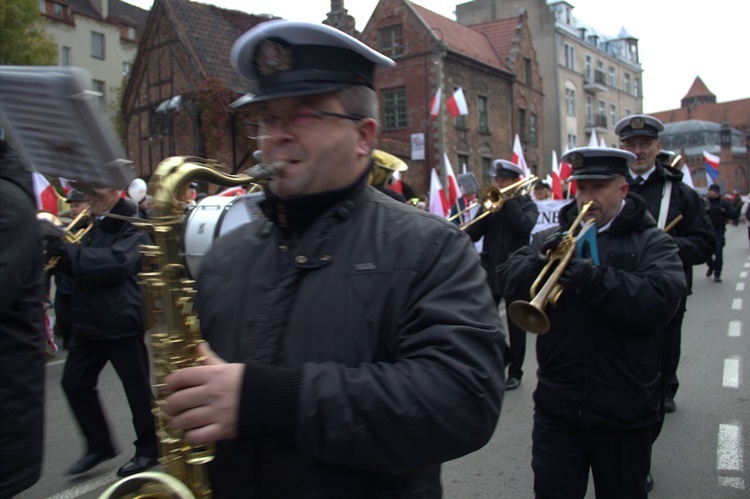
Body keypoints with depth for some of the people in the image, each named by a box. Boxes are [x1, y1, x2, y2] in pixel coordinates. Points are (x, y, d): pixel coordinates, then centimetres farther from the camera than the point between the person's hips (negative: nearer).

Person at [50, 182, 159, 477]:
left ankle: (148, 450, 20)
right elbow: (78, 266, 16)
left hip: (121, 322, -8)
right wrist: (61, 251, -4)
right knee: (75, 382, 10)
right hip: (88, 320, 8)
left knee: (137, 387, 3)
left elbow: (117, 263, -25)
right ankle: (99, 445, 26)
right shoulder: (92, 224, 15)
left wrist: (69, 252, -24)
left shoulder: (133, 226, -10)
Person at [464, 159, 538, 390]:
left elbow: (524, 227, -20)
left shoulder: (527, 205, 2)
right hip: (490, 271, 3)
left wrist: (508, 200, -14)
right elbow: (473, 235, -1)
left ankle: (515, 372, 18)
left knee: (515, 324, 6)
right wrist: (487, 207, -15)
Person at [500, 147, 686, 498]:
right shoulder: (550, 239, 9)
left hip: (623, 412, -2)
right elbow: (510, 286, -3)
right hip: (556, 406, 2)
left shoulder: (651, 243, 0)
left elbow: (661, 300, -19)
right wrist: (540, 260, -21)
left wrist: (594, 278, -28)